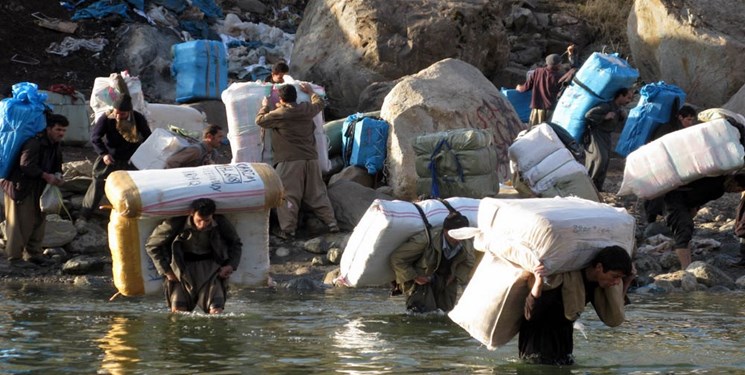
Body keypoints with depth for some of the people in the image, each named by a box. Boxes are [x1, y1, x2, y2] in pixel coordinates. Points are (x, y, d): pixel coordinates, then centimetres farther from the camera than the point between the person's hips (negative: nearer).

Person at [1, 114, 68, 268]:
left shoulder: (56, 145, 6)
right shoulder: (34, 143, -24)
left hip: (37, 189, 9)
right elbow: (26, 165, -31)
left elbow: (57, 164, 17)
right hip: (20, 187, -9)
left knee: (38, 221, 11)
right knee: (20, 223, -7)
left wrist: (57, 176, -6)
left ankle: (34, 253, 21)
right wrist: (46, 176, -27)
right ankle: (15, 257, -2)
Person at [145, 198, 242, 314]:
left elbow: (236, 243, 13)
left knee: (216, 311, -17)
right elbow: (152, 245, -4)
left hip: (211, 268, 1)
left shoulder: (220, 223, -10)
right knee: (178, 310, -20)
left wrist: (231, 265, -3)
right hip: (183, 268, -1)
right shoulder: (176, 223, -18)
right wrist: (166, 271, -7)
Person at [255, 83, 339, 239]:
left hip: (289, 162, -5)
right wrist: (310, 91, 44)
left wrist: (265, 106, 25)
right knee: (318, 193, 12)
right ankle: (331, 223, 12)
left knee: (288, 196, -2)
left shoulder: (279, 114, -7)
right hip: (311, 159, 5)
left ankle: (287, 229, -6)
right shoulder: (307, 109, 6)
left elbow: (260, 120, 7)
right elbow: (320, 103, 28)